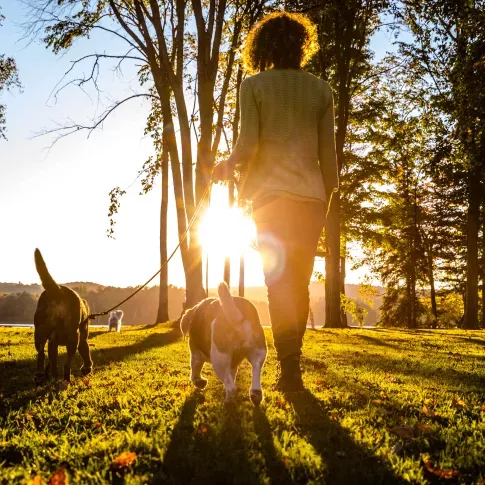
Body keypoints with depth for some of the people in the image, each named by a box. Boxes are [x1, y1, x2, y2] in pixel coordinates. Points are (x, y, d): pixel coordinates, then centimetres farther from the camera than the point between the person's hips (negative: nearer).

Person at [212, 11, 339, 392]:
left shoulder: (254, 86, 1)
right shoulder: (321, 89, 9)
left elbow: (248, 146, -8)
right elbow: (328, 154, 6)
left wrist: (228, 167, 12)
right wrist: (327, 199, 15)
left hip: (271, 194, -2)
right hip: (311, 196, 3)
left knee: (280, 283, 0)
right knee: (299, 283, 11)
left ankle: (291, 372, -4)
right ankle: (292, 366, 17)